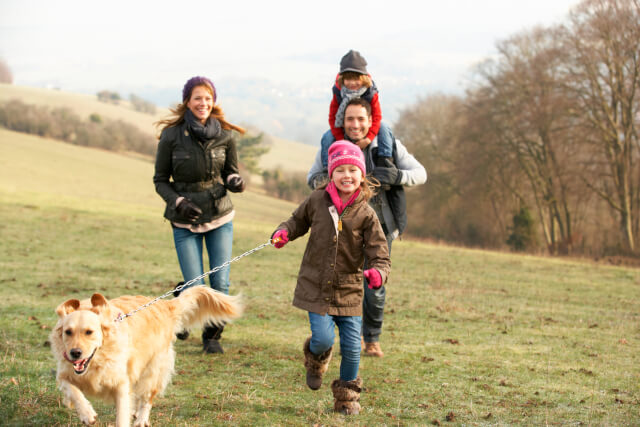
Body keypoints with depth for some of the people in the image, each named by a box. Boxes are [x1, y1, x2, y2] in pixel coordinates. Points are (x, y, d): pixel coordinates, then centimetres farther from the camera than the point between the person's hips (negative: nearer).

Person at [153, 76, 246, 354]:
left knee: (221, 282, -4)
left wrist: (235, 182, -15)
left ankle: (212, 336, 18)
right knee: (195, 286, -6)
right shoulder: (171, 136, -8)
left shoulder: (226, 135, -3)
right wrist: (178, 202, -17)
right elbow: (160, 180, 0)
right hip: (185, 221, -2)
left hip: (220, 217, 2)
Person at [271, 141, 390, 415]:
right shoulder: (317, 200, -2)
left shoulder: (366, 215, -5)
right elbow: (299, 220, 18)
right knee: (324, 338, -13)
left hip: (349, 290, 0)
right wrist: (284, 232, -3)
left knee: (352, 346, 1)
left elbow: (379, 254, -7)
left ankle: (347, 396, 24)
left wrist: (378, 272, -29)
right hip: (316, 287, 0)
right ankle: (316, 359, 26)